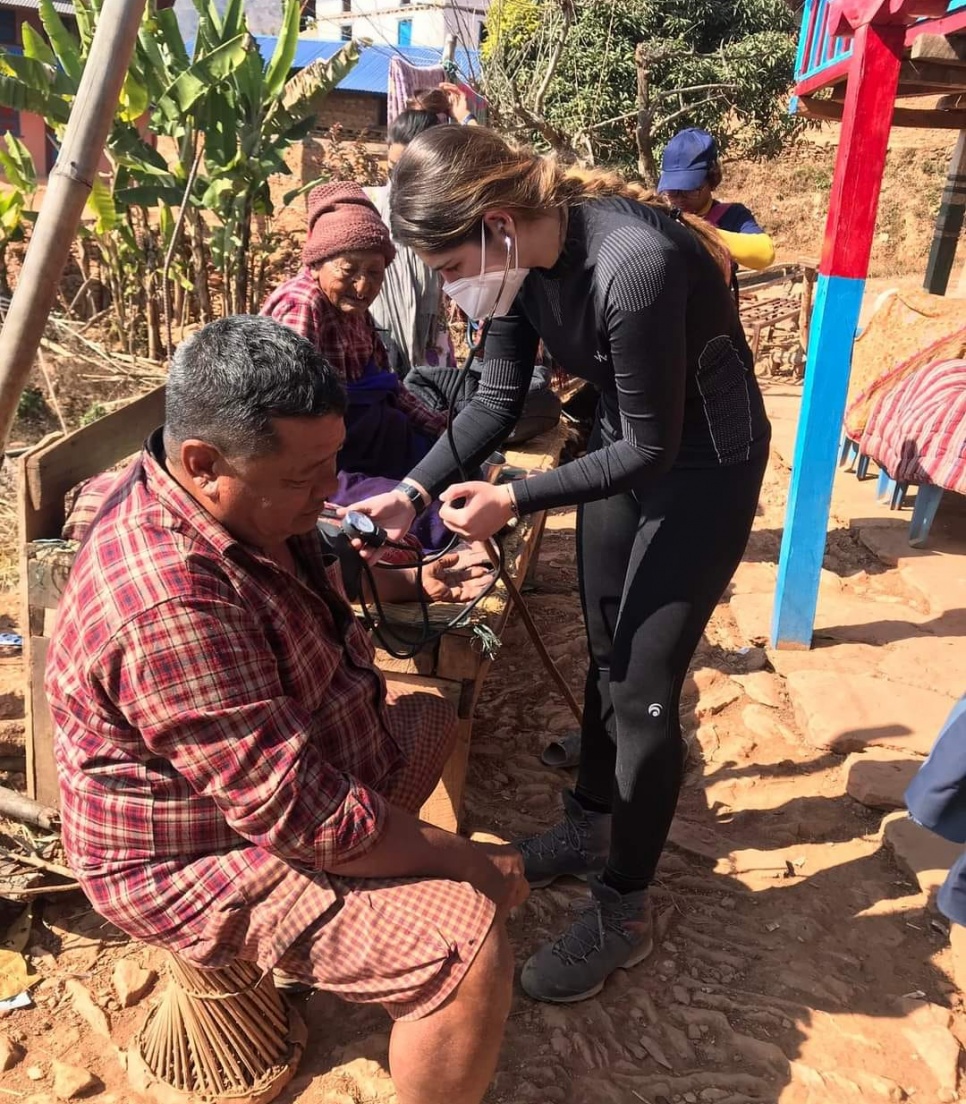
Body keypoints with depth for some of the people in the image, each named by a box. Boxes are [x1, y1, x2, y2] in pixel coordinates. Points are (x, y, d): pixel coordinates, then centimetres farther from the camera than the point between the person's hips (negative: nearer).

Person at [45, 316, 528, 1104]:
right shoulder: (170, 604, -37)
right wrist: (462, 858, -22)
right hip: (210, 863, -10)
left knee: (433, 720, 27)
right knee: (470, 946, -24)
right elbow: (303, 816, -33)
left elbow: (308, 588, 18)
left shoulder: (236, 501, -6)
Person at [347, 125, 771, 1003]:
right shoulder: (521, 253, -11)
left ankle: (623, 910, 15)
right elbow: (500, 397, -1)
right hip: (626, 443, 8)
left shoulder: (633, 267, -35)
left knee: (646, 688, -4)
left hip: (704, 463, -7)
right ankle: (591, 824, 39)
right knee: (606, 654, 17)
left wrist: (515, 500, -25)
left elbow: (654, 448, -26)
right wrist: (415, 489, -9)